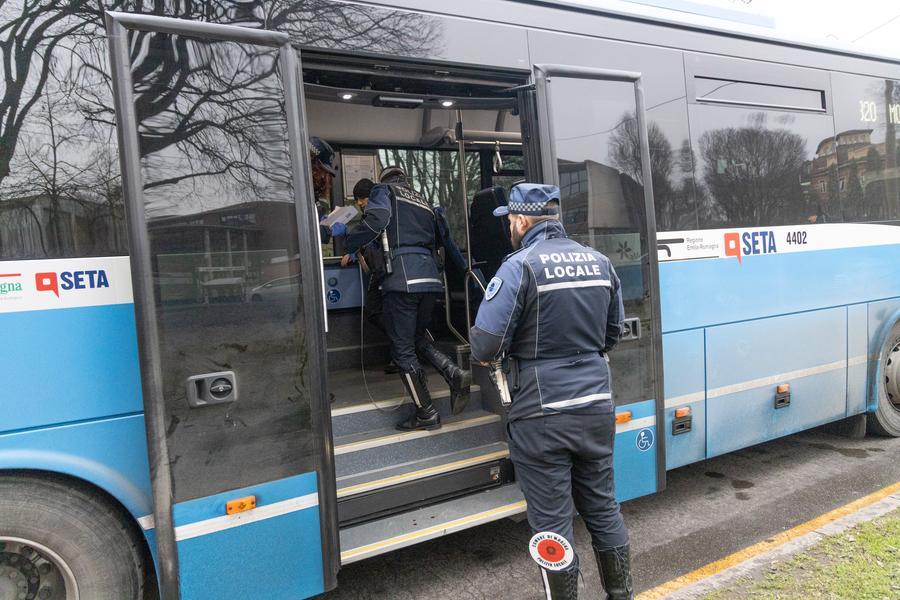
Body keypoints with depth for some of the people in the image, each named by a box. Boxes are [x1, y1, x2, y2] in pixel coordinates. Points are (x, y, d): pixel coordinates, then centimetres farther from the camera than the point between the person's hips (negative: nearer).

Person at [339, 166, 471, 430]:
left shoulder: (384, 190, 9)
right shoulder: (423, 201, 28)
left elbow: (376, 220, -11)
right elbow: (436, 240, 22)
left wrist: (350, 245, -1)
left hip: (402, 278, -7)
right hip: (430, 278, 7)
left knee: (403, 349, 2)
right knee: (419, 337, 23)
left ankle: (426, 413, 7)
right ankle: (454, 373, 2)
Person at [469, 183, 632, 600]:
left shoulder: (520, 267, -15)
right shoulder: (599, 262, 6)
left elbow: (485, 348, -18)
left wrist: (489, 354, 3)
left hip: (543, 416, -6)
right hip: (596, 408, 7)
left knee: (552, 521, 8)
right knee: (603, 507, 21)